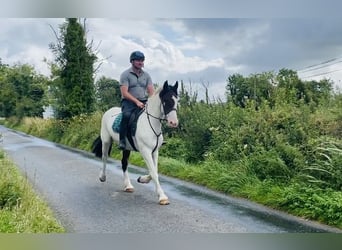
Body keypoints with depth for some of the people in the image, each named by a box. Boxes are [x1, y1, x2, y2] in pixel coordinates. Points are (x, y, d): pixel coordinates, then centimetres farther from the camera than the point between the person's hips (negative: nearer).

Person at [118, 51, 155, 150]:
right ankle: (122, 140, -27)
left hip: (143, 102, 5)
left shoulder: (146, 75, 13)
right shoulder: (125, 74, -2)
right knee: (126, 115, -35)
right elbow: (124, 93, -12)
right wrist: (137, 101, -24)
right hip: (129, 102, -5)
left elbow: (151, 91, 6)